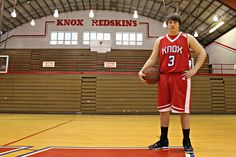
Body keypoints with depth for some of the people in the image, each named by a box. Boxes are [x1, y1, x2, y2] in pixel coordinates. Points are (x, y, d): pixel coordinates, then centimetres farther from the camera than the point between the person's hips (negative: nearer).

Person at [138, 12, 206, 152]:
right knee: (163, 109, 7)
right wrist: (142, 71, -4)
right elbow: (153, 59, 11)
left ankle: (186, 141, 15)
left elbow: (202, 53, 6)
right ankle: (163, 141, 21)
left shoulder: (187, 38, 4)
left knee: (183, 110, 0)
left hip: (181, 78, -3)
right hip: (164, 78, 3)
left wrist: (194, 70, -4)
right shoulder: (160, 40, 10)